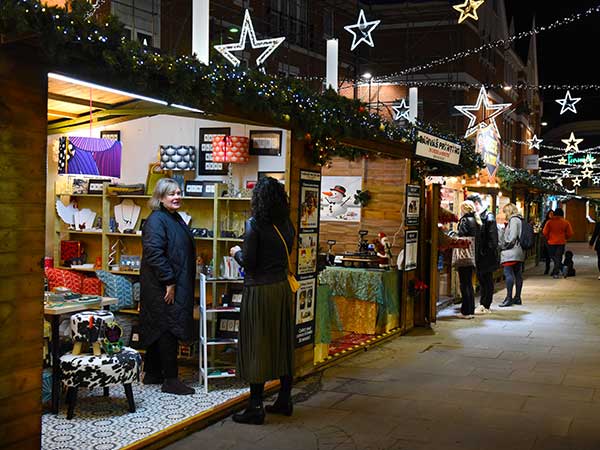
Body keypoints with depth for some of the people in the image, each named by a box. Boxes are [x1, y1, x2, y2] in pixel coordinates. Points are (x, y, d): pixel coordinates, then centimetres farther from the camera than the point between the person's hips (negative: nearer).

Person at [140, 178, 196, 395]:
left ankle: (152, 373, 24)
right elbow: (154, 253, -24)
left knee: (158, 329, 15)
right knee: (168, 330, -6)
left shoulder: (176, 219, 15)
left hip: (176, 285, 10)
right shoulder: (156, 220, -15)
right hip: (162, 287, -10)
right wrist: (169, 282, -22)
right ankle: (170, 380, 1)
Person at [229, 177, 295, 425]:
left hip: (260, 290, -6)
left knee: (257, 347, 0)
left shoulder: (254, 224, -13)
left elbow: (248, 263, -14)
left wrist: (237, 252, 6)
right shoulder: (286, 224, 5)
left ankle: (255, 407, 4)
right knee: (283, 343, 14)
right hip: (283, 286, 6)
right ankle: (284, 400, 23)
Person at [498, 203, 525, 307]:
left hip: (511, 251, -10)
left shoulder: (513, 220, -10)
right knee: (518, 274, 10)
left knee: (508, 273, -10)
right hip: (519, 252, 10)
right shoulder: (519, 220, 18)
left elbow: (512, 236, -17)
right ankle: (517, 298, 15)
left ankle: (509, 298, -12)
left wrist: (504, 246, -7)